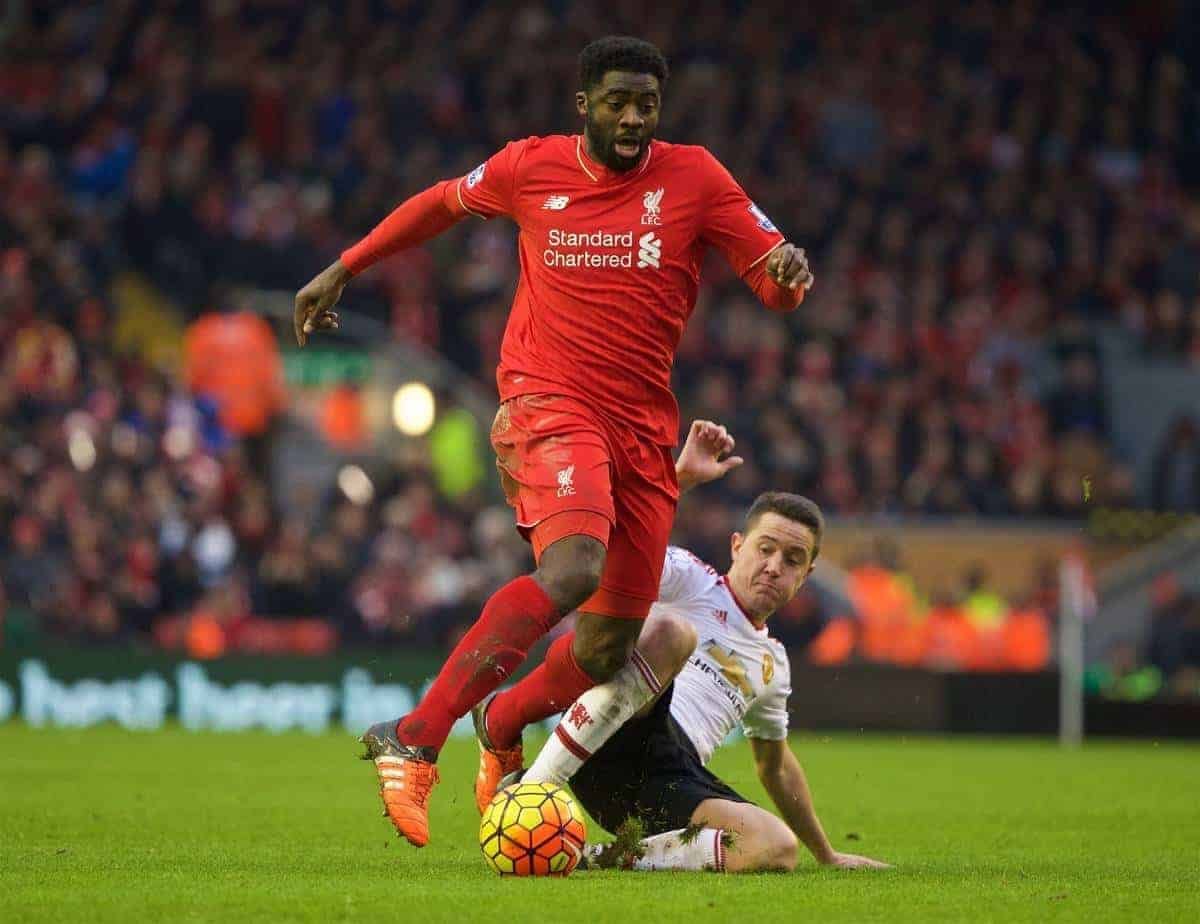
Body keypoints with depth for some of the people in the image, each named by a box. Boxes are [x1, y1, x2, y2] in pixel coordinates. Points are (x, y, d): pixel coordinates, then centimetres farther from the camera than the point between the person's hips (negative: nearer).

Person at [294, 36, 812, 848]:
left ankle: (502, 728, 38)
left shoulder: (693, 178, 2)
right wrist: (344, 270, 25)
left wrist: (789, 272, -25)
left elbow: (775, 283, 0)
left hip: (645, 427, 4)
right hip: (549, 406, -4)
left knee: (611, 646, 5)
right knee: (573, 570, -32)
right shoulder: (532, 168, 2)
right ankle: (414, 742, -34)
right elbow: (443, 203, 21)